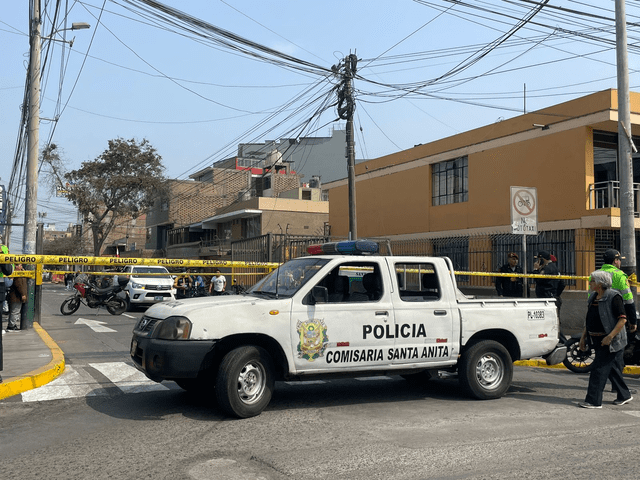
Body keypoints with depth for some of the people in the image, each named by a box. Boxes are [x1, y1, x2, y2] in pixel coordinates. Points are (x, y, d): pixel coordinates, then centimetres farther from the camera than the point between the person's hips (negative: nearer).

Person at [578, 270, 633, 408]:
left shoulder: (613, 297, -14)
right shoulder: (593, 297, 11)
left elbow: (622, 319, -18)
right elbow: (589, 320, 18)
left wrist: (610, 336, -23)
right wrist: (583, 337, 14)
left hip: (611, 341, -8)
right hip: (597, 340, 8)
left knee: (599, 369, -9)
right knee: (612, 369, 16)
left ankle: (594, 400, -5)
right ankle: (624, 395, 30)